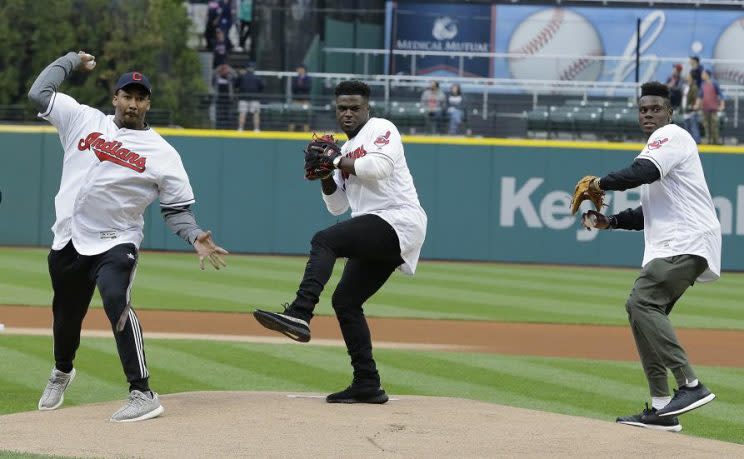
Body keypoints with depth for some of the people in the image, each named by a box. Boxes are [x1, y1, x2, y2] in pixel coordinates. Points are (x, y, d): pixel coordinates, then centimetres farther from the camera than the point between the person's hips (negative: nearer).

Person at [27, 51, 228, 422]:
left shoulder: (162, 153, -2)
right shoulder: (84, 120, 5)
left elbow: (177, 209, -1)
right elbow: (39, 92, 6)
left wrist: (195, 237, -18)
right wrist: (72, 60, 11)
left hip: (116, 245, -4)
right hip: (67, 242, 4)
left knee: (116, 302, -29)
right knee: (66, 315, 19)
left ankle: (143, 394, -29)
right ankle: (62, 372, 52)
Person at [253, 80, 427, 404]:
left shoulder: (381, 129, 1)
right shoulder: (348, 151, 26)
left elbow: (380, 166, -20)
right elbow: (337, 206, 23)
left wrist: (338, 162, -8)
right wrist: (324, 173, 6)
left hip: (398, 222, -10)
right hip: (378, 237, 10)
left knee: (324, 241, -27)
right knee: (345, 300, 8)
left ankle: (299, 314, -42)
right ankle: (367, 386, 10)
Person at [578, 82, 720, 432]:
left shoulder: (671, 135, -4)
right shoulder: (659, 147, 27)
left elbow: (642, 173, -23)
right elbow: (650, 211, 30)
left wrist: (600, 183, -10)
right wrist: (610, 222, 18)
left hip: (687, 242, -11)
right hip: (668, 250, 11)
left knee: (642, 302, -23)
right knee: (642, 310, 9)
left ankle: (690, 385, -28)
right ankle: (661, 410, 9)